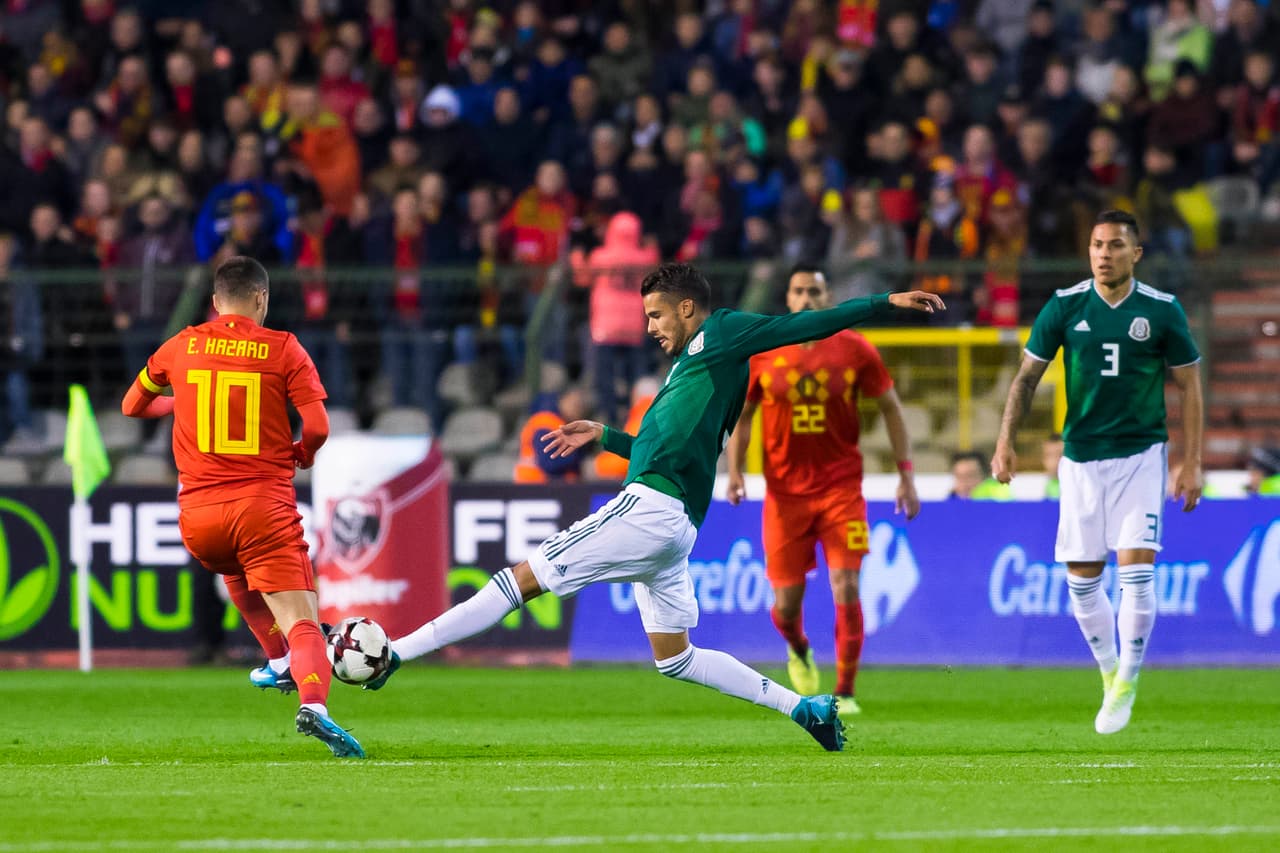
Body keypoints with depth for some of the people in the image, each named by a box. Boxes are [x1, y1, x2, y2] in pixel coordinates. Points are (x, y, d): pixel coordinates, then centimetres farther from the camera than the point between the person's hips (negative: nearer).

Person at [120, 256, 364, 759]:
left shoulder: (182, 347, 9)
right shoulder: (284, 350, 1)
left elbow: (132, 406, 25)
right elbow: (317, 427, -6)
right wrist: (302, 455, 16)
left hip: (197, 515, 3)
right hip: (265, 505, -3)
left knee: (235, 571, 38)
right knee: (300, 622, -11)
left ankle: (279, 661, 41)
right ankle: (313, 701, -37)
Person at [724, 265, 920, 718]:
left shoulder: (854, 349, -2)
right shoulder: (761, 353, -1)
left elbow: (890, 408, 7)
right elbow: (741, 415, 9)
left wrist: (905, 473, 1)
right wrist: (734, 471, -5)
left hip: (842, 488, -1)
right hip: (785, 491, 1)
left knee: (846, 588, -12)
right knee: (786, 600, 3)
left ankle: (845, 692, 0)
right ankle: (799, 651, 38)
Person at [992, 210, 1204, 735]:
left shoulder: (1162, 311, -3)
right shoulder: (1064, 307, -1)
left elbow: (1189, 389, 3)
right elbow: (1027, 377, 4)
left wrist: (1192, 463, -1)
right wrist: (1005, 443, -7)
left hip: (1141, 455, -2)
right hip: (1081, 459, 2)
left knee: (1136, 569, -13)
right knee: (1081, 580, 4)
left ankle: (1127, 685, 0)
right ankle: (1109, 673, 25)